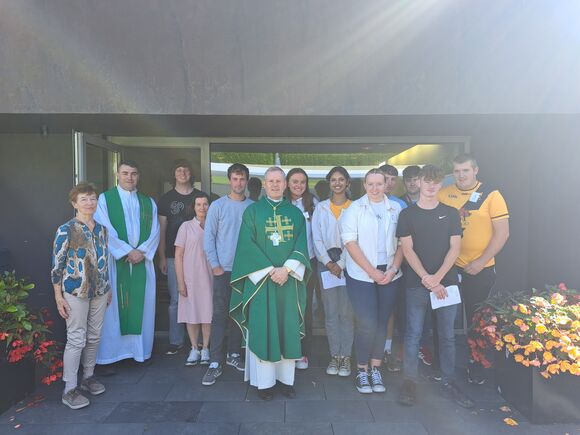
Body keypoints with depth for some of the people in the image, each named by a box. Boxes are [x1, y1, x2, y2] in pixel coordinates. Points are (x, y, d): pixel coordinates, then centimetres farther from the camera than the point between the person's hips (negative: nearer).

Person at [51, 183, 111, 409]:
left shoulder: (101, 229, 7)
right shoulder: (65, 230, -10)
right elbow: (57, 265, -8)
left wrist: (108, 288, 15)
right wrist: (58, 297, -10)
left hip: (99, 291, 5)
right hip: (75, 292, -5)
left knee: (94, 337, 14)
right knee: (76, 339, -1)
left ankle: (88, 376, 32)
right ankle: (70, 389, 12)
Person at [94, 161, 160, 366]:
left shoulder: (148, 202, 12)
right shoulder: (105, 199, 2)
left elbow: (154, 231, 5)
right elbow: (105, 231, -8)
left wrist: (142, 252, -11)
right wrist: (128, 251, -14)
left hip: (142, 261, 3)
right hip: (114, 260, -3)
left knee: (142, 306, 6)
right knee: (114, 305, 1)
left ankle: (141, 350, 17)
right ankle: (111, 353, 11)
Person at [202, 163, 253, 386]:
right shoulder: (217, 206, -2)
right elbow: (208, 237, -2)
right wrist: (215, 265, -6)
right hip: (223, 269, -2)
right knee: (220, 315, 0)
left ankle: (233, 353, 28)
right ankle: (215, 362, 8)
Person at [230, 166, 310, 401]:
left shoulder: (296, 213, 10)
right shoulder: (252, 210, 3)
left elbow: (301, 245, 2)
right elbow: (247, 244, -5)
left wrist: (287, 269, -13)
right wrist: (269, 271, -14)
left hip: (289, 280, 2)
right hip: (260, 279, -2)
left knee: (288, 328, 7)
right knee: (262, 328, 1)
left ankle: (286, 378, 20)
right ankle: (265, 380, 14)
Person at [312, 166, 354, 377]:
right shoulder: (321, 208, 9)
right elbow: (316, 239, 4)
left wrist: (341, 264, -9)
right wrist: (328, 263, -5)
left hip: (348, 265, -1)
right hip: (326, 265, 2)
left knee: (346, 312, 0)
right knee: (330, 312, 5)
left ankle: (345, 356, 11)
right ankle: (334, 356, 16)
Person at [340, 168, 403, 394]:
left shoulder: (396, 209, 7)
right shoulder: (354, 209, 0)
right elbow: (350, 243, -7)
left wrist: (393, 269, -7)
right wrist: (372, 272, -11)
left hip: (389, 275, 3)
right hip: (362, 275, -3)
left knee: (381, 323, 9)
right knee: (367, 324, -7)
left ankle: (375, 369, 23)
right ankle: (362, 370, 12)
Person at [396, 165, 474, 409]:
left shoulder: (450, 213, 8)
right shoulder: (407, 214, 3)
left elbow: (455, 248, 2)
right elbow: (407, 249, -3)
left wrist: (437, 277, -9)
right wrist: (426, 278, -12)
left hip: (446, 282, 2)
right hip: (417, 283, -2)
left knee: (447, 335, 9)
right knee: (413, 334, 2)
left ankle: (448, 382, 23)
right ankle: (410, 381, 14)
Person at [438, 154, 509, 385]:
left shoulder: (491, 195, -5)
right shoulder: (443, 194, 1)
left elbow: (502, 232, -8)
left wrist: (481, 262, -14)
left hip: (480, 270, -2)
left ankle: (476, 367, 30)